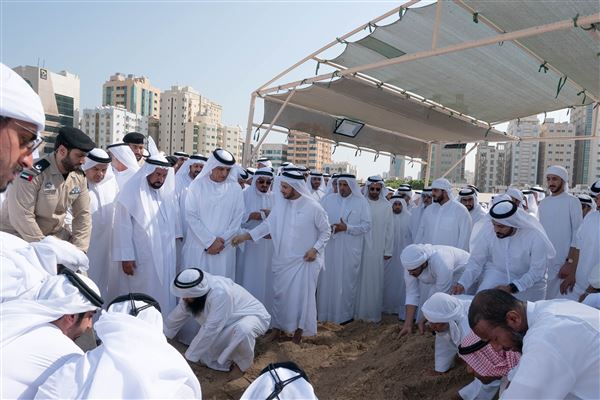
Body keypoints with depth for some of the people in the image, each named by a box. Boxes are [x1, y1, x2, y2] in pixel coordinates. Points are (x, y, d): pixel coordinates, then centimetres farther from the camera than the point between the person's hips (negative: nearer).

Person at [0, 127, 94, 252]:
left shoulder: (79, 177, -5)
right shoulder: (33, 172, -24)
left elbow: (83, 214, -1)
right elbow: (21, 217, -26)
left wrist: (78, 250, -10)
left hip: (54, 234, 6)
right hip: (19, 237, -6)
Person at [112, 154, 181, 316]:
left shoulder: (167, 192, 6)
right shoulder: (131, 192, -9)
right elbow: (123, 227, -10)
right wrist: (126, 257, -12)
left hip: (165, 257, 5)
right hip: (140, 259, -5)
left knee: (163, 296, 12)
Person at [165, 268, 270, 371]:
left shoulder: (220, 293, -38)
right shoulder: (191, 293, -14)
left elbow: (211, 329, -36)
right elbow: (175, 318, 2)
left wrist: (189, 357, -29)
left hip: (253, 315, -6)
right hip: (230, 322, 7)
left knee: (242, 330, -40)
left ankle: (243, 364, -11)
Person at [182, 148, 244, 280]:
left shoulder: (235, 189, 2)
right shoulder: (197, 185, -2)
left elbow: (237, 219, 2)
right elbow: (191, 216, -5)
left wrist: (222, 241, -8)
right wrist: (210, 241, -10)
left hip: (224, 249, 1)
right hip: (198, 247, -1)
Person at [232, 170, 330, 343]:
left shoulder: (313, 207, -13)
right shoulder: (280, 204, -2)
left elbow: (326, 231, -3)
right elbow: (268, 224, -1)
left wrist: (315, 248, -13)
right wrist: (246, 236, -10)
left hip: (304, 260, -3)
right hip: (282, 259, 4)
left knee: (302, 295, 7)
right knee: (279, 293, 13)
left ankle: (299, 328, 28)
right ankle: (278, 326, 32)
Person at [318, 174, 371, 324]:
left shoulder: (361, 202, 0)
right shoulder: (328, 200, 4)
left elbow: (366, 225, -3)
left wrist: (347, 228, -15)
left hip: (350, 251, -1)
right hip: (329, 249, 1)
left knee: (347, 281, 7)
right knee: (327, 279, 6)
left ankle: (345, 314, 23)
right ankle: (325, 313, 21)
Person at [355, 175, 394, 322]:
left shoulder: (386, 206, 0)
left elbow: (389, 229, 3)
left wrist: (388, 250, 1)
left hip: (378, 249, 1)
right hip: (361, 247, -1)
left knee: (375, 281, 7)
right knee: (361, 279, 6)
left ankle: (374, 313, 19)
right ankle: (358, 310, 18)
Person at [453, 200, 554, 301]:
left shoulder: (536, 237, -22)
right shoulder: (487, 233, -16)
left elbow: (537, 270, -19)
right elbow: (476, 262, -10)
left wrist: (512, 288, -29)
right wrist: (462, 284, -25)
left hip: (529, 285, 0)